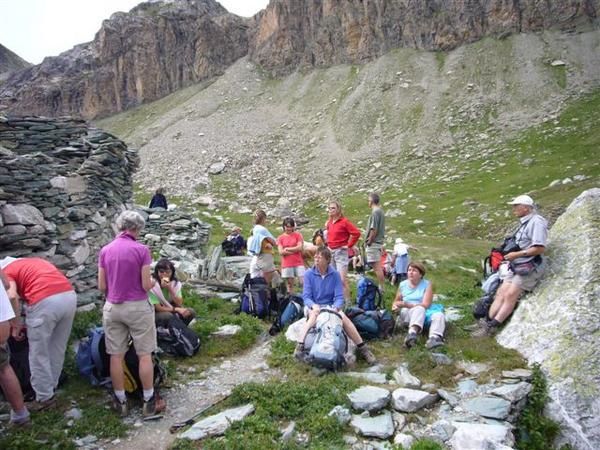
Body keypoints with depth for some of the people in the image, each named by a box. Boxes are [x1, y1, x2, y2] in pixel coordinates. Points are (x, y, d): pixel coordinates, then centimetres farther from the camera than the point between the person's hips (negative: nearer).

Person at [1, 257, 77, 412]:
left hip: (45, 301, -6)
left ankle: (45, 398, 23)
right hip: (69, 295, 7)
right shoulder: (33, 262, 34)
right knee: (58, 349, 23)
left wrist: (16, 324, 5)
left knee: (38, 354, 13)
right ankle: (51, 389, 38)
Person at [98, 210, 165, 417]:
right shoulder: (141, 250, -12)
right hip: (138, 307, -3)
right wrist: (153, 282, 9)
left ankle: (120, 401, 21)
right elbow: (146, 285, -12)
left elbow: (101, 286, 2)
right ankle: (149, 401, 14)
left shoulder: (105, 250, 0)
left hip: (112, 308, 4)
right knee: (144, 355, 7)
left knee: (116, 356, 11)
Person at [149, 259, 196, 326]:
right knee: (168, 315, -35)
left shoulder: (175, 283, -6)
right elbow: (158, 308, -21)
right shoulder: (152, 284, -20)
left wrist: (170, 289, -25)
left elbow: (179, 304, -13)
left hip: (170, 311, 5)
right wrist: (177, 309, -24)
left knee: (191, 312, -15)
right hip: (156, 314, -5)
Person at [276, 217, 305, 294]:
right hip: (287, 265, 1)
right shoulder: (280, 237, 5)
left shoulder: (298, 235, 5)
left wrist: (287, 249, -4)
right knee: (290, 284, 7)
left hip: (298, 263, 0)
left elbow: (300, 247, -7)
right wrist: (295, 250, -7)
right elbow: (281, 252, -5)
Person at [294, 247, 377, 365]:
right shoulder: (309, 274, -7)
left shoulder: (335, 274, -5)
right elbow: (306, 296, -11)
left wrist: (335, 307, -28)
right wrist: (313, 305, -32)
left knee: (344, 318, -28)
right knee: (314, 316, -36)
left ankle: (363, 349, -23)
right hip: (314, 306, -1)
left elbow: (339, 297, -7)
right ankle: (300, 346, -42)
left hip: (331, 306, 1)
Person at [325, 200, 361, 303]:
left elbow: (356, 233, -15)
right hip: (330, 252, 7)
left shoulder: (344, 221, -10)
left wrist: (349, 245, -12)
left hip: (340, 252, -7)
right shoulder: (328, 222, 11)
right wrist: (328, 244, 13)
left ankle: (347, 301, -4)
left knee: (342, 279, -11)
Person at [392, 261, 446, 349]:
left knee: (439, 314, -30)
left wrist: (406, 304, -14)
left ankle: (434, 338, -56)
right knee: (419, 309, -34)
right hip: (406, 314, -1)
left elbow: (425, 304, -9)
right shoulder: (403, 284, 9)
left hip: (425, 314, 1)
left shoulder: (427, 284, 1)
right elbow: (396, 301, 21)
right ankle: (412, 333, -63)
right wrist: (395, 306, -3)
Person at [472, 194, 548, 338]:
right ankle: (487, 322, -5)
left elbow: (539, 248, -20)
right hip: (516, 265, 9)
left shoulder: (536, 222, -13)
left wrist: (517, 254, -16)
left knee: (510, 295, -12)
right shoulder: (524, 222, 16)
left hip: (529, 267, -9)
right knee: (501, 292, -1)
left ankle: (491, 327, -13)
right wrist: (509, 253, 5)